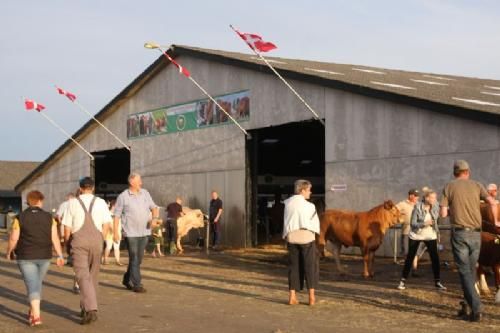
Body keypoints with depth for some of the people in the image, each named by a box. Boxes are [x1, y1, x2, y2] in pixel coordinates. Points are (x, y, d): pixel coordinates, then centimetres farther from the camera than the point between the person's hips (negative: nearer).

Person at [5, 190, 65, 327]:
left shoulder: (20, 218, -7)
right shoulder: (49, 217, -2)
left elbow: (13, 239, -6)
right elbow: (55, 238, -6)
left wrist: (9, 252, 11)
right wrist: (60, 256, -2)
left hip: (26, 257, -3)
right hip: (44, 257, 3)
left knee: (32, 286, -3)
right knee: (37, 283, 20)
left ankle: (36, 316, -15)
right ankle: (32, 312, 30)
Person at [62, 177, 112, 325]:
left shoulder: (72, 203, 1)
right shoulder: (101, 202, 4)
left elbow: (67, 227, 1)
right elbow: (106, 225, 1)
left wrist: (67, 243, 16)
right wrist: (100, 241, 13)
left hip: (79, 241, -2)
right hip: (96, 241, 2)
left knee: (83, 276, -8)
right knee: (92, 276, 16)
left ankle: (91, 310, -24)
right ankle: (86, 308, 25)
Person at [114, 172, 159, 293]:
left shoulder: (145, 193, 7)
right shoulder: (123, 197, -7)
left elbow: (154, 207, 12)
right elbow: (117, 215, -4)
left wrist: (154, 218, -8)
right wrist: (115, 232, -8)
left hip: (144, 232, 5)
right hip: (131, 233, -5)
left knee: (139, 258, 12)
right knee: (134, 258, -6)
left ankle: (127, 279, 29)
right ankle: (137, 284, -1)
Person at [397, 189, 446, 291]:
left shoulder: (435, 206, -8)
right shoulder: (417, 207, -19)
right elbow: (412, 224, -19)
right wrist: (424, 223, -32)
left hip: (430, 236, 3)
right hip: (416, 236, -3)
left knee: (435, 258, -3)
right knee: (410, 258, 3)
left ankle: (437, 282, 8)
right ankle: (403, 281, 11)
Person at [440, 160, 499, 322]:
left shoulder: (449, 187, 3)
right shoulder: (476, 185, 7)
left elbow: (443, 213, -3)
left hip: (459, 233, -2)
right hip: (476, 233, 2)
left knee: (464, 271, -2)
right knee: (471, 270, 14)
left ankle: (476, 309, -11)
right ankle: (467, 305, 16)